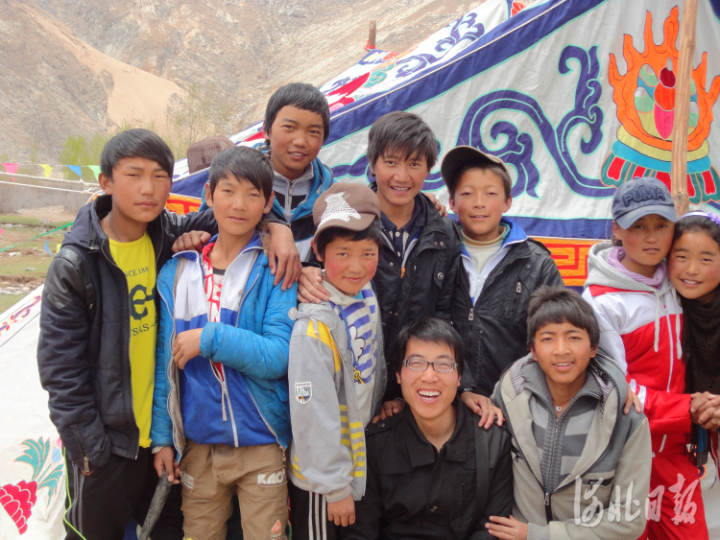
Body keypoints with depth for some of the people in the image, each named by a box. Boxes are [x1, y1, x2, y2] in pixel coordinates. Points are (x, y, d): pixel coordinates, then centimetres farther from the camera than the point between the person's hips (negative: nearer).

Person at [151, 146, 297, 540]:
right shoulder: (178, 271, 4)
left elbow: (280, 356, -15)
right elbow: (165, 362, 7)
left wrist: (210, 339, -21)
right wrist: (162, 436, 5)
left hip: (262, 446, -3)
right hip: (197, 444, 3)